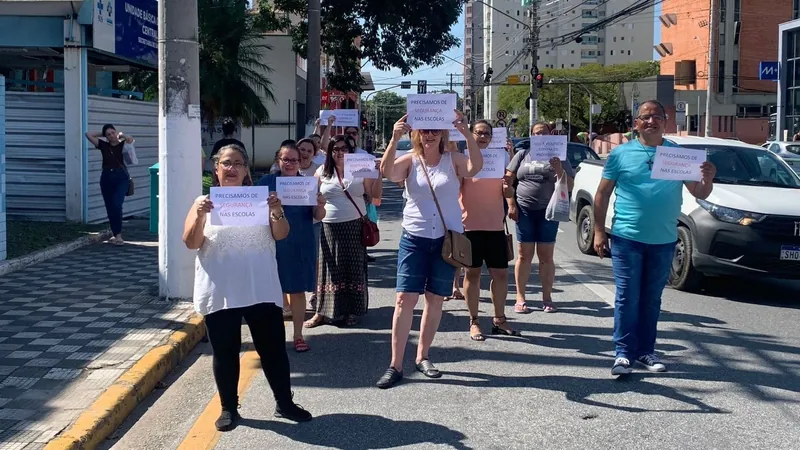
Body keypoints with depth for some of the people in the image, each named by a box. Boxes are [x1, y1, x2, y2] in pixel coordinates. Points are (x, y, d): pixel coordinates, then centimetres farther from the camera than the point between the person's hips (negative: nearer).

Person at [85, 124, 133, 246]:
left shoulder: (123, 144, 3)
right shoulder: (103, 145, 9)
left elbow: (131, 139, -19)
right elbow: (89, 135, 5)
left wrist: (122, 135, -3)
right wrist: (102, 134, 11)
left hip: (121, 177, -4)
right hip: (107, 177, 4)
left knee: (116, 204, -19)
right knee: (110, 207, 6)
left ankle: (118, 234, -17)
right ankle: (115, 234, 18)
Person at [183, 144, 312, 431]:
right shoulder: (204, 202, 4)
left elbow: (281, 235, 2)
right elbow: (191, 243, -5)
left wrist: (277, 211, -18)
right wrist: (200, 215, -22)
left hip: (261, 290, 1)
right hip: (219, 293, -1)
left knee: (273, 348, 5)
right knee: (225, 353, 6)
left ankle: (284, 403, 18)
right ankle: (229, 408, 19)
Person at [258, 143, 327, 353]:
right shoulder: (267, 182, 2)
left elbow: (318, 217, 3)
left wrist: (320, 205, -19)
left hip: (301, 246, 1)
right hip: (274, 245, -1)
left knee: (298, 290, 6)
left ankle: (298, 335, 17)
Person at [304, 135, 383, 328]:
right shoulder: (322, 172, 6)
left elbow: (376, 194, 1)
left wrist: (378, 174, -11)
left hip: (355, 226, -1)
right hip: (330, 227, 1)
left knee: (353, 268, 2)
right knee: (330, 269, 2)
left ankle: (351, 312, 11)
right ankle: (323, 312, 7)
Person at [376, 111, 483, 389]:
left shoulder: (453, 160, -1)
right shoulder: (410, 161, -1)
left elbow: (476, 167, -21)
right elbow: (387, 172, -20)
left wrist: (467, 134, -34)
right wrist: (394, 139, -34)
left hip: (447, 239, 1)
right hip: (414, 239, -1)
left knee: (435, 300, 10)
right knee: (405, 299, -5)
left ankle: (422, 357, 24)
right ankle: (395, 365, -1)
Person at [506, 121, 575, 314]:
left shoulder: (558, 157, 6)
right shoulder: (522, 155, 7)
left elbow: (569, 187, 3)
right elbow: (508, 180, 6)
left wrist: (559, 170, -14)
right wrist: (511, 205, -4)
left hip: (548, 211, 0)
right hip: (525, 210, 0)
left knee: (546, 256, 4)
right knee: (524, 255, 2)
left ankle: (547, 297, 12)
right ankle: (520, 298, 7)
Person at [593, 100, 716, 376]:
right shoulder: (621, 153, 2)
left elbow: (700, 194, 7)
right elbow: (602, 194, 4)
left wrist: (709, 178, -16)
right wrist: (599, 231, -2)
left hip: (664, 241, 2)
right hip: (627, 239, -2)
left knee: (652, 299, 11)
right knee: (627, 298, -2)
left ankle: (646, 351, 20)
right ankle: (624, 352, 5)